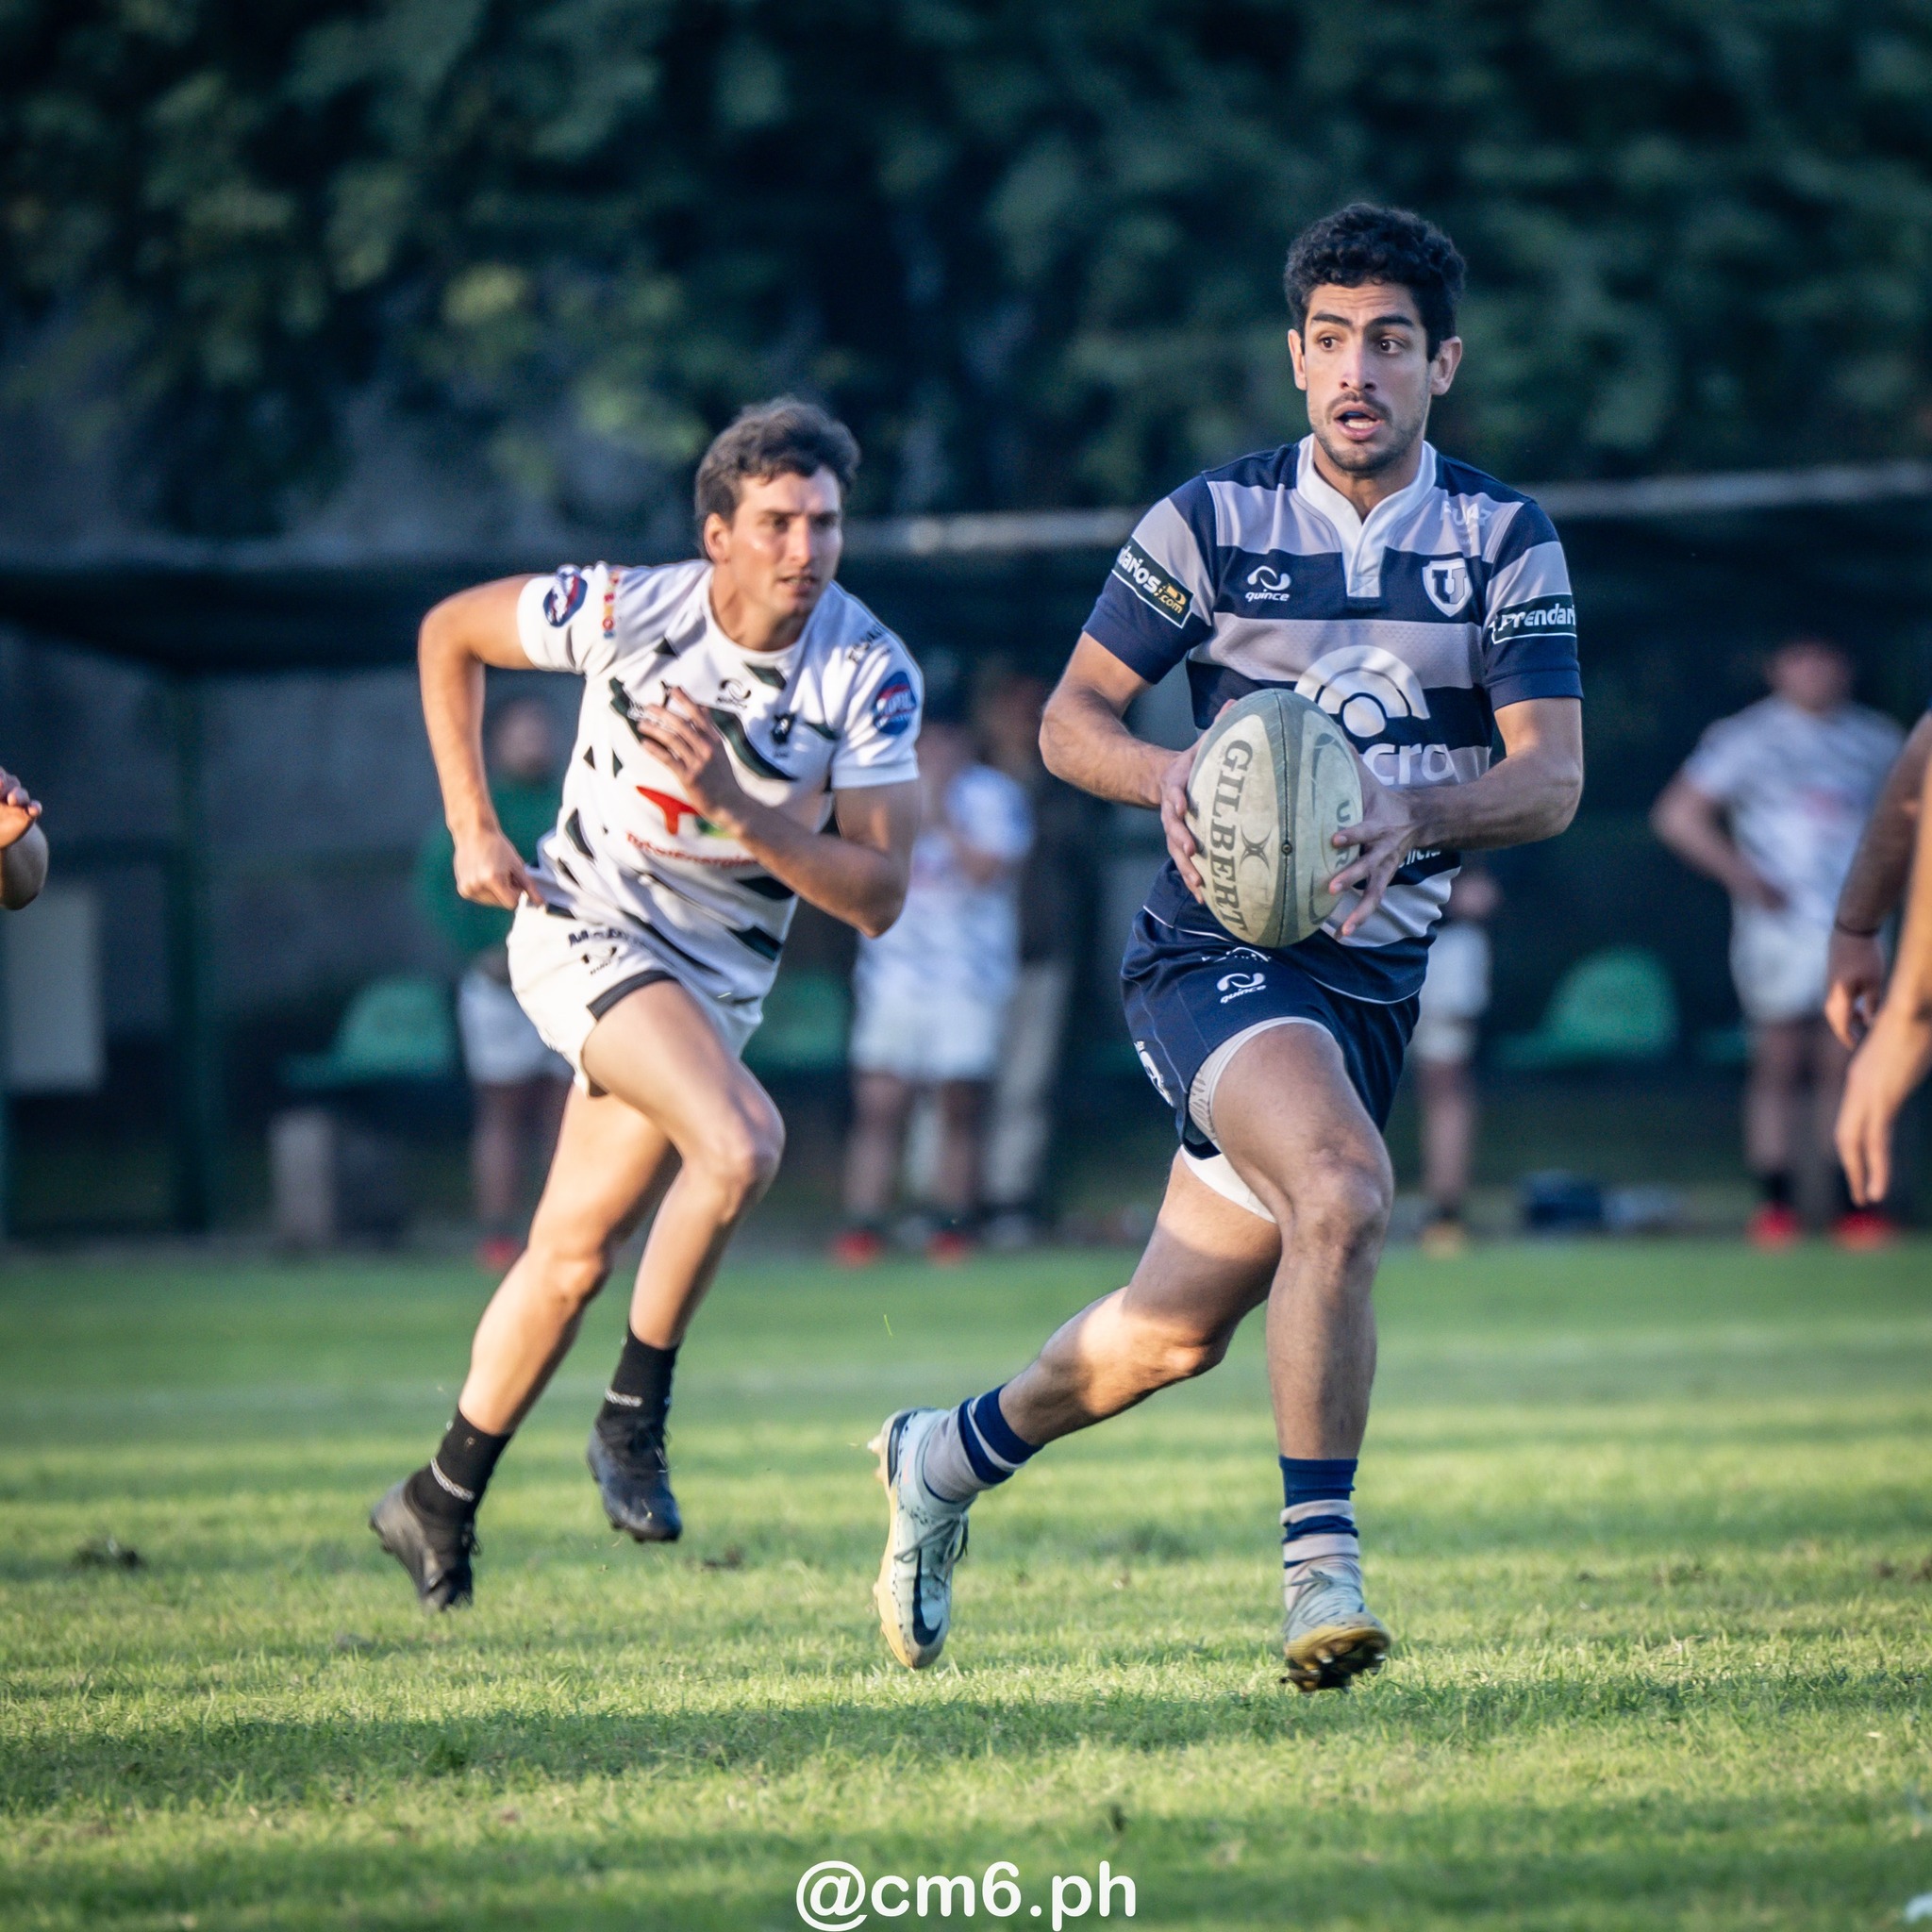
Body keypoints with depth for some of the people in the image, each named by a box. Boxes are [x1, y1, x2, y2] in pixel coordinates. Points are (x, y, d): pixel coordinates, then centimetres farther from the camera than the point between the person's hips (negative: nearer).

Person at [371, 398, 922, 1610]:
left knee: (572, 1258, 11)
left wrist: (734, 807, -28)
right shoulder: (630, 611, -17)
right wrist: (472, 828, -4)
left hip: (718, 976, 4)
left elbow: (877, 895, -16)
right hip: (585, 928, -4)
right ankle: (634, 1415, -12)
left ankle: (441, 1503, 28)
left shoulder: (873, 677, -14)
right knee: (740, 1145, -29)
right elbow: (450, 633, 1)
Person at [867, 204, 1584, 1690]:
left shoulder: (1509, 540, 0)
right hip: (1219, 950, -4)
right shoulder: (1215, 520, -3)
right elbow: (1074, 715, 1)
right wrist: (1171, 774, -21)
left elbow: (1553, 776, -8)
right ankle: (1322, 1567, -25)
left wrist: (1416, 810, -29)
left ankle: (949, 1457, 39)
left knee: (1172, 1337, 11)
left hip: (1380, 969, 4)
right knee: (1344, 1188, -33)